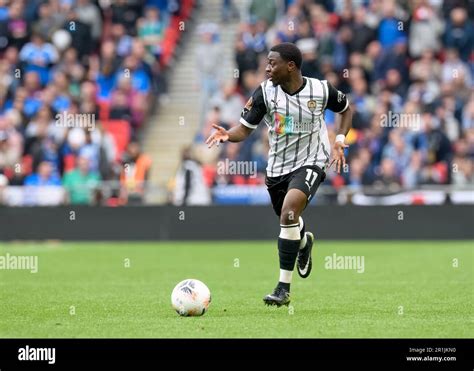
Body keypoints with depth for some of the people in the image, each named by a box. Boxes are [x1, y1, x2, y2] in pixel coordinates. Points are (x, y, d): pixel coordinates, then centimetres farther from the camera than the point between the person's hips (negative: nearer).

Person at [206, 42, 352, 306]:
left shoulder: (321, 90, -12)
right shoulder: (265, 92, -9)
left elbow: (346, 109, 9)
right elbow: (245, 128, -9)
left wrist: (340, 141, -3)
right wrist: (227, 135, -30)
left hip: (310, 163, -4)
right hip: (277, 167, 4)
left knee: (289, 212, -27)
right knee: (287, 220, 20)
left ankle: (284, 289, -23)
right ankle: (304, 242, 62)